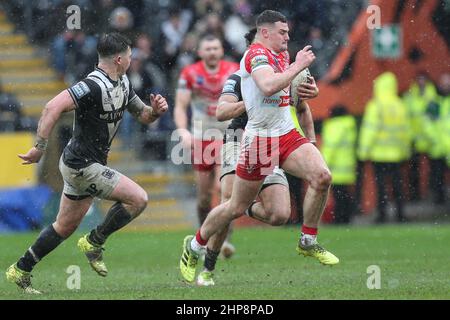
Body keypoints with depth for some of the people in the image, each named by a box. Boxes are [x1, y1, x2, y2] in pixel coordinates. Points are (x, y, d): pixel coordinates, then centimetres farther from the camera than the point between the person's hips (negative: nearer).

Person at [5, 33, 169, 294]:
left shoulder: (122, 83, 7)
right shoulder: (94, 86, -23)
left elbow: (142, 115, 19)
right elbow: (53, 108, -31)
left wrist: (156, 110, -5)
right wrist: (40, 148, -32)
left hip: (91, 164, 10)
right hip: (81, 165, -10)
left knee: (65, 227, 16)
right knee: (138, 198, -13)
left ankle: (21, 270, 25)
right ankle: (94, 242, 1)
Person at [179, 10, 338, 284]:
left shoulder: (281, 55, 14)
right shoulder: (257, 53, -14)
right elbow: (268, 86, -33)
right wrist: (297, 66, -25)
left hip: (287, 134, 8)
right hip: (260, 139, -8)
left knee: (322, 177, -16)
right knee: (237, 208, 3)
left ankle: (309, 241, 0)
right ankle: (194, 246, 26)